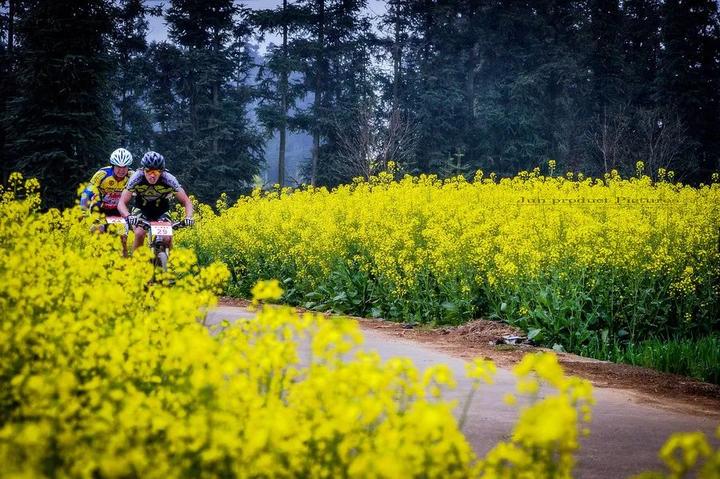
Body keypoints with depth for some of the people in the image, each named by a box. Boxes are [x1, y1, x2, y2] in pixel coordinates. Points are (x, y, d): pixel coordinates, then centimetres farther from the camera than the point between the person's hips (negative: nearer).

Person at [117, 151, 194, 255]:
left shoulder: (169, 179, -28)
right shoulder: (137, 178, -29)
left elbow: (187, 202, -22)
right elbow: (121, 203, -29)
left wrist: (188, 217, -42)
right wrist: (128, 216, -50)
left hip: (161, 212, 0)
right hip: (141, 211, 0)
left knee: (167, 238, -22)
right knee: (139, 234, -28)